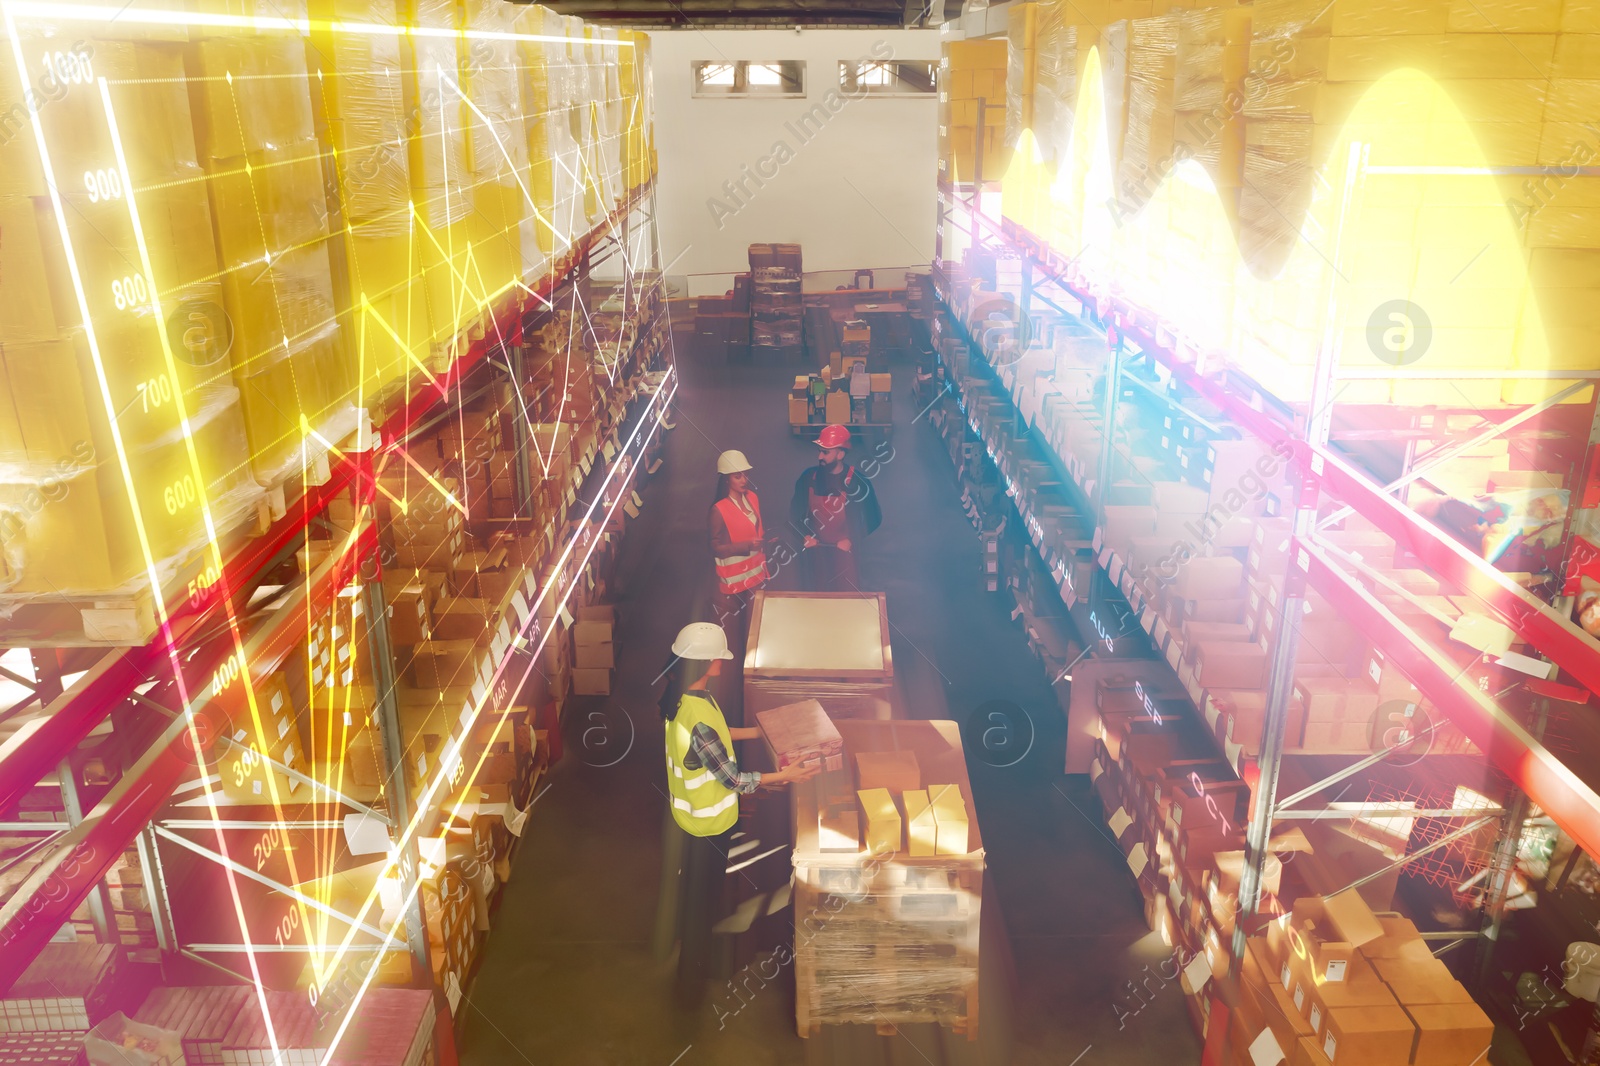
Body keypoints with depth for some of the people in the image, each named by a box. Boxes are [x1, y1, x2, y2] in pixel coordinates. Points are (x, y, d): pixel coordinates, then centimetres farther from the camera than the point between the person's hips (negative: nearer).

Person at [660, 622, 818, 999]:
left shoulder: (683, 695, -9)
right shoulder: (698, 719, -38)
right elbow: (733, 778, -27)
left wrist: (759, 732, 12)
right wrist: (784, 776, -18)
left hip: (691, 810, 8)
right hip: (711, 820, -8)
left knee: (695, 883, 30)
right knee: (704, 897, 12)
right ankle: (692, 979, 31)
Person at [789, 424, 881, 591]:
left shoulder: (857, 481, -7)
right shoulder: (809, 477, 1)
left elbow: (873, 518, -1)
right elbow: (795, 512, 12)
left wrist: (852, 540, -9)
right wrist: (805, 535, -2)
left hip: (843, 553, -3)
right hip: (814, 553, 3)